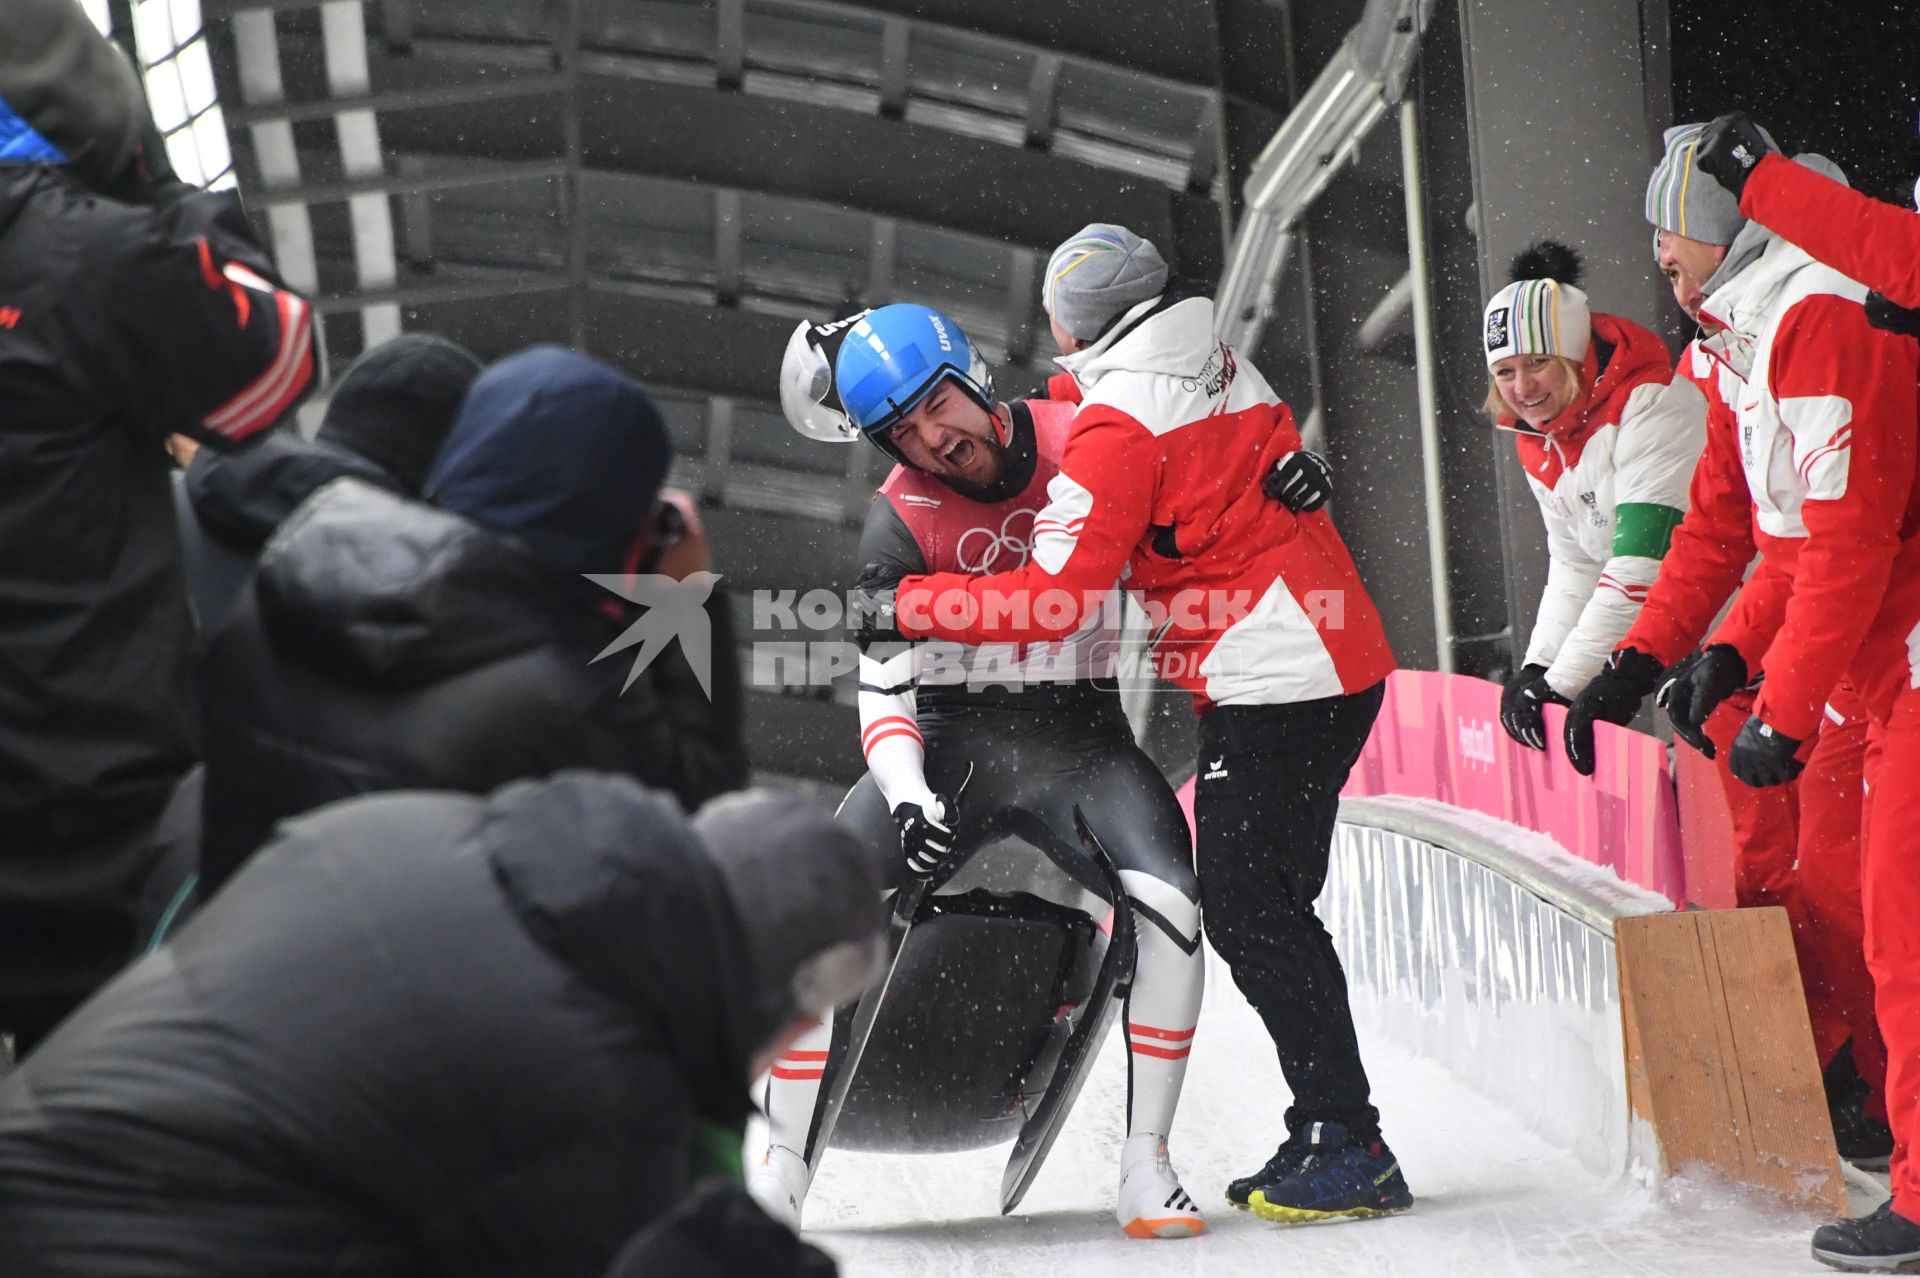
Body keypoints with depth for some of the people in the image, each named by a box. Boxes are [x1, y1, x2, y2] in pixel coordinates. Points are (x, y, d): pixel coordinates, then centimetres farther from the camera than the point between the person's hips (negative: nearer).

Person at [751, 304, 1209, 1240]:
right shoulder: (900, 523, -7)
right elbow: (882, 689, -8)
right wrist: (905, 792, -25)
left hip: (1081, 734, 0)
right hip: (952, 740, 0)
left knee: (1168, 901, -24)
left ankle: (1146, 1165, -11)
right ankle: (785, 1166, -4)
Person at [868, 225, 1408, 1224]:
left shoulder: (1119, 422, -12)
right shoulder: (1231, 373, 14)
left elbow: (1053, 601, -16)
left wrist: (905, 608, -9)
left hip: (1269, 682, -9)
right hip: (1342, 663, 9)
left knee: (1248, 914, -5)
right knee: (1268, 908, 13)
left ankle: (1350, 1149, -5)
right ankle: (1325, 1136, 15)